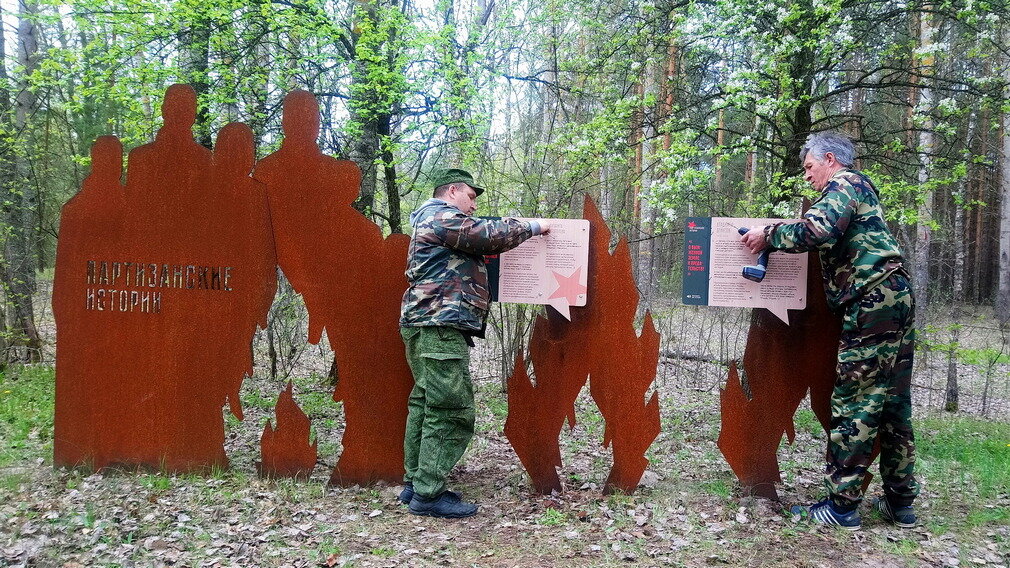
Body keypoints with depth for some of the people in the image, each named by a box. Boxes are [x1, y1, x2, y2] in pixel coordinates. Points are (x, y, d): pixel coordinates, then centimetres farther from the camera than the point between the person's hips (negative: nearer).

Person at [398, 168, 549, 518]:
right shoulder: (443, 217, -6)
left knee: (425, 405, 13)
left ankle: (415, 484, 18)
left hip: (425, 325, 11)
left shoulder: (428, 221, 28)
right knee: (450, 412, -10)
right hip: (441, 325, -11)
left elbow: (479, 242, 28)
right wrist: (533, 227, 3)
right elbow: (491, 235, -11)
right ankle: (428, 494, -8)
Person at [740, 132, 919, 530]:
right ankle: (900, 502, 18)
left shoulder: (843, 184, -4)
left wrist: (769, 235, -10)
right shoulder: (860, 189, 27)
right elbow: (834, 239, 26)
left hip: (872, 301, -10)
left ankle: (843, 505, -3)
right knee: (893, 404, 11)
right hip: (896, 300, 10)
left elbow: (818, 229, -22)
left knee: (853, 402, -7)